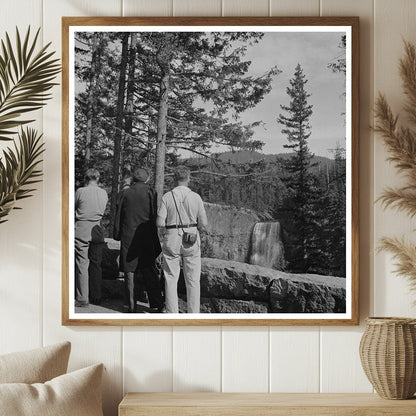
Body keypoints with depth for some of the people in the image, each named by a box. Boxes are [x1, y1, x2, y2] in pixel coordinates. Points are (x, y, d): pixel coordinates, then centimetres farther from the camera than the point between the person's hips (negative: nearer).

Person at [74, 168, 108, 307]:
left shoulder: (80, 191, -8)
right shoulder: (104, 193, 3)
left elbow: (73, 208, 4)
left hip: (81, 229, -4)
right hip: (97, 230, 4)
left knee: (82, 264, -1)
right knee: (96, 264, 11)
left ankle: (83, 298, -1)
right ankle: (96, 296, 18)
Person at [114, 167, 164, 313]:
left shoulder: (125, 193, 0)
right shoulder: (150, 193, -3)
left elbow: (118, 216, 3)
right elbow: (155, 216, -4)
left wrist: (117, 234, 11)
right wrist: (156, 238, 2)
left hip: (128, 237, 0)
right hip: (147, 238, 0)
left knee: (129, 271, 6)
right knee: (149, 271, 10)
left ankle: (132, 305, 6)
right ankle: (157, 303, 9)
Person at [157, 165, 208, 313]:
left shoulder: (167, 197, -5)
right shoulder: (196, 197, -4)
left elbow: (160, 222, -7)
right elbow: (203, 224, -3)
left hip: (172, 240, 0)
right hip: (191, 242, 0)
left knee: (171, 279, 7)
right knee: (193, 280, 8)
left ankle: (172, 314, 8)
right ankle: (194, 314, 11)